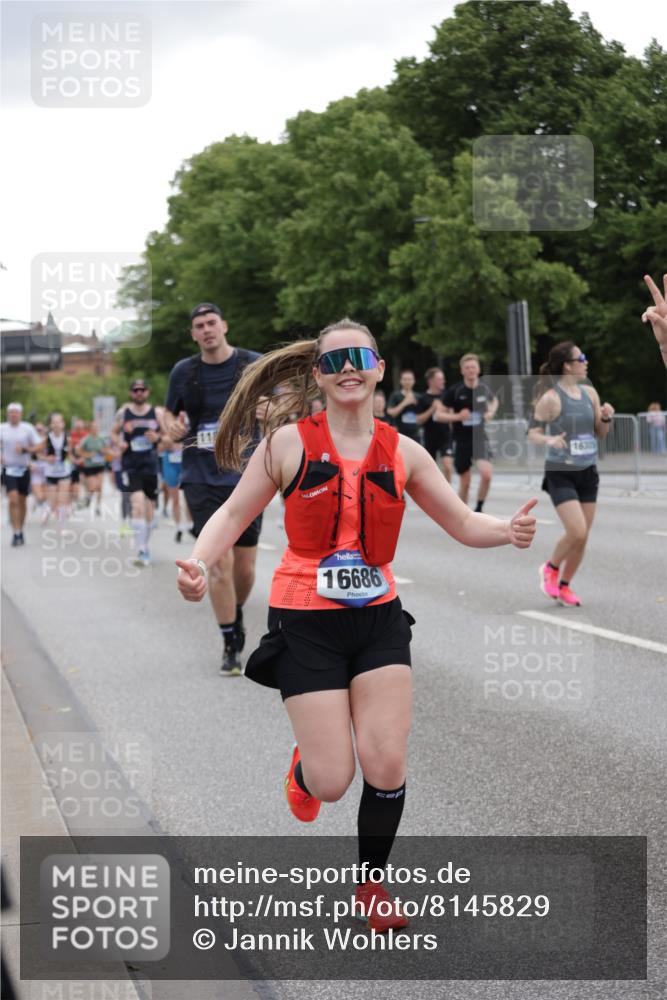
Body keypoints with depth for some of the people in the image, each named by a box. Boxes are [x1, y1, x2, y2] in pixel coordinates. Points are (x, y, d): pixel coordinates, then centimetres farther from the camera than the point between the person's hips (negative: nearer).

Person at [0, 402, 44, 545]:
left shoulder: (28, 428, -3)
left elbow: (40, 445, -3)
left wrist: (25, 450, -19)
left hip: (24, 469, 1)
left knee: (22, 502, 10)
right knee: (13, 500, -15)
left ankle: (20, 531, 26)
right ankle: (16, 533, -13)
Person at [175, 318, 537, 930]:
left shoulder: (402, 453, 1)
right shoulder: (290, 443, -6)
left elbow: (463, 522, 5)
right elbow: (234, 515, -1)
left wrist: (508, 531, -16)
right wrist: (198, 564, -20)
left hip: (378, 618, 3)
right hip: (306, 624, -2)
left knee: (387, 766, -7)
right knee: (332, 783, -6)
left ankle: (372, 883, 20)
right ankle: (304, 767, 35)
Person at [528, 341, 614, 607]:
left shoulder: (590, 393, 6)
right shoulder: (551, 398, -12)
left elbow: (600, 433, 15)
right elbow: (532, 433, -8)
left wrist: (606, 418, -6)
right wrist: (549, 440, -28)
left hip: (587, 473, 6)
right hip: (560, 473, -6)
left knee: (582, 536, 6)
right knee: (577, 532, -17)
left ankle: (564, 586, 22)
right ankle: (550, 569, 11)